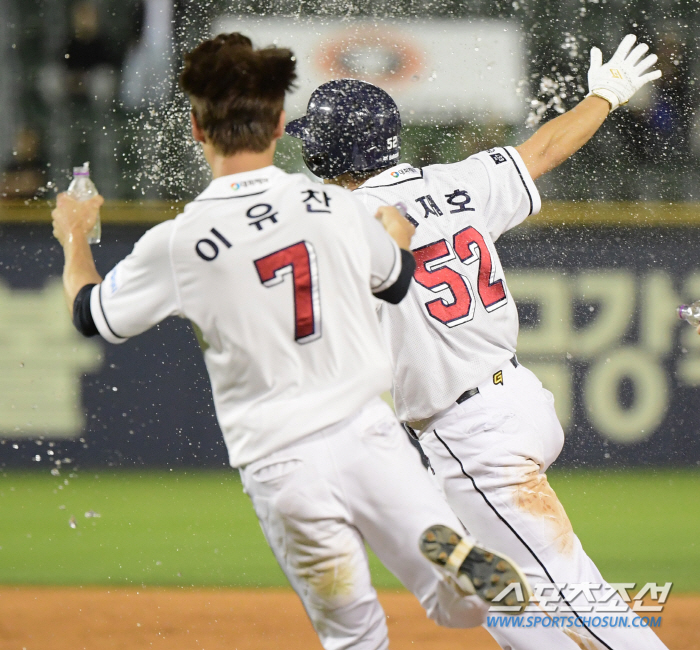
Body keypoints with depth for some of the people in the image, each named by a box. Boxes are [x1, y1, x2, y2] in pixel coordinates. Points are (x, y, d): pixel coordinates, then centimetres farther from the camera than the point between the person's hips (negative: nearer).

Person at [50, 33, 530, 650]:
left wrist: (74, 238, 30)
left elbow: (91, 314, 10)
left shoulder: (176, 243, -8)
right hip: (368, 434, 1)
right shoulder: (335, 207, -1)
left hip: (281, 466, -1)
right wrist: (398, 227, 44)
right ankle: (450, 550, -26)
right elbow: (397, 280, 21)